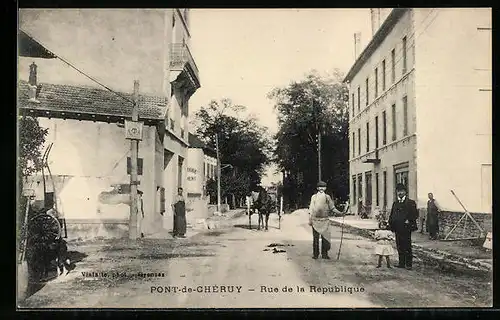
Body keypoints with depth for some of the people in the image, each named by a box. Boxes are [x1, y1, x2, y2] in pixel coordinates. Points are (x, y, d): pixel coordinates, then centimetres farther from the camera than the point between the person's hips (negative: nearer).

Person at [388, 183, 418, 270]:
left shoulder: (410, 202, -1)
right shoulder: (395, 203, 15)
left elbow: (415, 214, -5)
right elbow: (391, 215, 18)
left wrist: (409, 221, -14)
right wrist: (391, 223, 5)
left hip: (406, 228, -5)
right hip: (397, 228, 5)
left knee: (407, 247, -1)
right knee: (399, 247, 9)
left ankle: (408, 264, 5)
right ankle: (401, 263, 17)